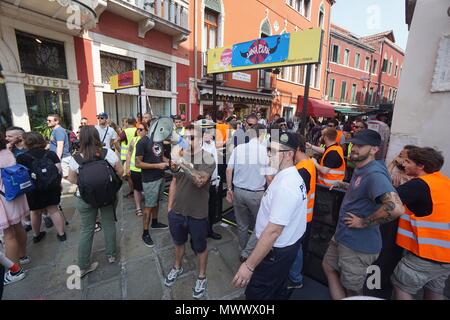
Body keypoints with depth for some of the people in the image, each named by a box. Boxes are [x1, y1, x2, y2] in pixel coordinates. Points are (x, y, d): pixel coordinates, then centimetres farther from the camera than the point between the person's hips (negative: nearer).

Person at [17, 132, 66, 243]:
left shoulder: (21, 158, -9)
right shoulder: (51, 154, -4)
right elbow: (59, 170, -5)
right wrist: (59, 183, 7)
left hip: (33, 190, -1)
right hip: (51, 187, 1)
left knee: (35, 213, 16)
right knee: (54, 210, 10)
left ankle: (36, 235, 35)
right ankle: (61, 234, 16)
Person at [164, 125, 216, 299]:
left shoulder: (208, 158, -16)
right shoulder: (180, 155, -1)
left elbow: (200, 182, -31)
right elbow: (174, 182, 7)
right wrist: (169, 206, 10)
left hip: (197, 214, -4)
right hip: (177, 211, 5)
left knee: (200, 247, 16)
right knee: (178, 242, 26)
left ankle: (202, 277, 40)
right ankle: (177, 267, 52)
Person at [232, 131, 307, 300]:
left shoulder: (285, 186, -31)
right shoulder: (289, 176, 2)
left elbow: (273, 231, -31)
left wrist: (249, 265, -27)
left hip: (275, 251, -9)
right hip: (286, 245, 9)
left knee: (256, 294, 9)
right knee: (278, 290, 29)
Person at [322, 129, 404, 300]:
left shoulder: (375, 174, -25)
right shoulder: (361, 169, 7)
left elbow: (396, 208, -37)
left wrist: (363, 222, -26)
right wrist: (344, 185, 13)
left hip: (358, 244, -9)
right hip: (342, 236, 9)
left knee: (352, 291, 13)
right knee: (328, 267, 24)